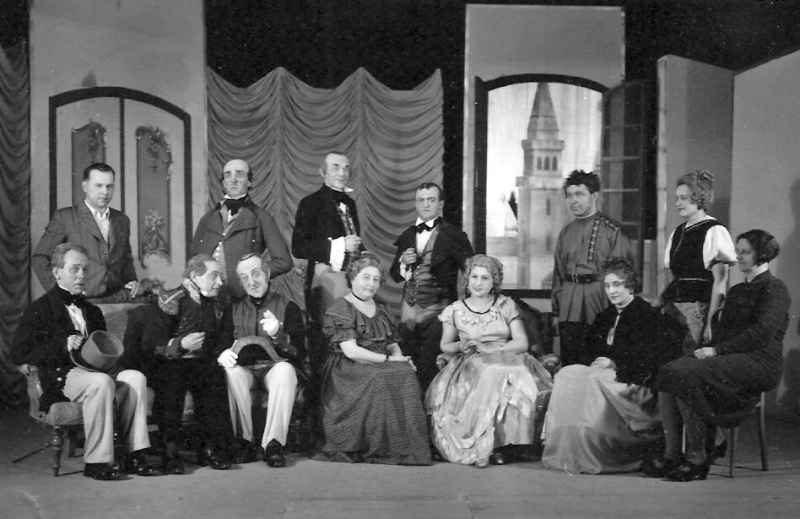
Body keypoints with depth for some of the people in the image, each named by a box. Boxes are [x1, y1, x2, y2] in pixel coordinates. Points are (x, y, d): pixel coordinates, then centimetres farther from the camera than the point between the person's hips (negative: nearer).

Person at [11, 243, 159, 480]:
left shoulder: (92, 311, 23)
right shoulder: (39, 309, 4)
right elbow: (19, 354, -4)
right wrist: (62, 347, -17)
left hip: (93, 371, 6)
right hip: (58, 377, -6)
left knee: (135, 378, -22)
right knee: (102, 382, -36)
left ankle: (135, 455, -21)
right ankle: (96, 462, -29)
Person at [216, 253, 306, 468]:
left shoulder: (287, 307, 10)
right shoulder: (233, 310, 18)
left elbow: (298, 349, 1)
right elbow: (222, 344, 9)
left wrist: (278, 335, -19)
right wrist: (223, 355, -15)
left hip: (274, 366, -1)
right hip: (245, 367, 2)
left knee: (285, 370, -35)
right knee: (232, 372, -33)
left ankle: (273, 444, -32)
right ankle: (243, 440, -22)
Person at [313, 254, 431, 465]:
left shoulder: (382, 309, 20)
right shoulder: (340, 310, -3)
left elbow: (392, 343, 16)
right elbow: (351, 351, -13)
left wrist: (399, 356, -8)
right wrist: (388, 359, -14)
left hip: (382, 366, 6)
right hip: (348, 370, -6)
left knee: (407, 375, -24)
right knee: (380, 380, -34)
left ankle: (407, 447, -22)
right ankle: (380, 448, -26)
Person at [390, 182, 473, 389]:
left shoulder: (453, 235, -3)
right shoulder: (407, 236, 13)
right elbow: (395, 276, 16)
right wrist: (403, 262, -4)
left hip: (437, 312, -5)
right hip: (409, 312, 5)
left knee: (429, 369, -7)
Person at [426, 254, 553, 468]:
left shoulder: (506, 305, 10)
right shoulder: (456, 310, 11)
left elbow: (522, 342, 1)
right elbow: (445, 346, 17)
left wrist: (490, 348, -12)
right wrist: (461, 346, -6)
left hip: (507, 360, 1)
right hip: (471, 365, -1)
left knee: (517, 377, -34)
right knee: (492, 375, -35)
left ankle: (507, 443, -27)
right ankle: (490, 444, -29)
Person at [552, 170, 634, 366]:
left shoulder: (612, 230, -3)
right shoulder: (566, 233, 15)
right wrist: (556, 307, 14)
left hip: (600, 306, -5)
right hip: (568, 310, 5)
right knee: (569, 365, 8)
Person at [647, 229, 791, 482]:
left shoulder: (774, 288, 0)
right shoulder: (737, 291, 27)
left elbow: (762, 333, -13)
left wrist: (717, 350, -16)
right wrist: (708, 347, 2)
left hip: (759, 361, -8)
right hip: (730, 357, 8)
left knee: (687, 376, -30)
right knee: (668, 373, -19)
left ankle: (697, 458, -23)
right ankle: (672, 454, -21)